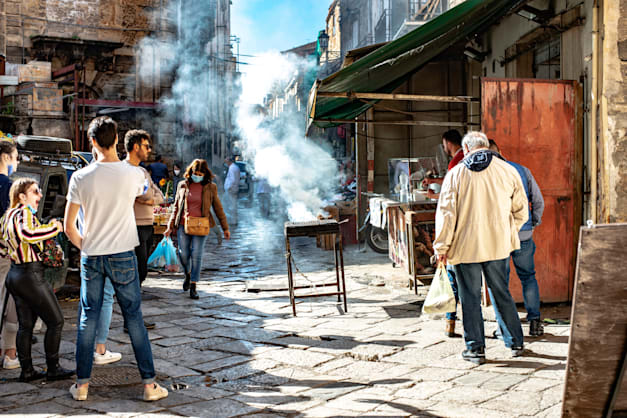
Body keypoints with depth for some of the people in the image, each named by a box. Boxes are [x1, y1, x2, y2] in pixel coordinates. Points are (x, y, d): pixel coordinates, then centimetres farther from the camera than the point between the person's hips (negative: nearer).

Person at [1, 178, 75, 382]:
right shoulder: (25, 213, -17)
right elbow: (27, 234, -36)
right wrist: (54, 228, -24)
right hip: (31, 275, -9)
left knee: (26, 324, 13)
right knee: (55, 321, 2)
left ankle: (27, 370, 17)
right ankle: (53, 368, 7)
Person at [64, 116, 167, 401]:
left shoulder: (81, 177, -7)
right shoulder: (133, 174, -9)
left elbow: (69, 227, -2)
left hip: (91, 257, 1)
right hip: (123, 256, -1)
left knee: (88, 319, 11)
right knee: (134, 318, 6)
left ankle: (82, 385, 16)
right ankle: (149, 384, 9)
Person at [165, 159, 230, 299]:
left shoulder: (210, 187, 0)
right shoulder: (183, 185, 5)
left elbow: (218, 208, 6)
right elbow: (176, 207, 12)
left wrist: (225, 228, 6)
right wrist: (170, 226, 9)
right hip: (183, 225, 2)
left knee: (196, 255, -5)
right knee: (183, 254, 2)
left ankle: (193, 287, 3)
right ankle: (188, 275, 33)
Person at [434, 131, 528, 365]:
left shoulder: (456, 174, -3)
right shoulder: (508, 171, 3)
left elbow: (446, 212, -5)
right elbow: (521, 210, 9)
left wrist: (442, 246, 0)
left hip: (465, 246, -3)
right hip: (499, 245, 3)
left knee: (470, 297, 5)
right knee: (501, 293, 15)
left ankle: (475, 348, 9)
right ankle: (515, 343, 23)